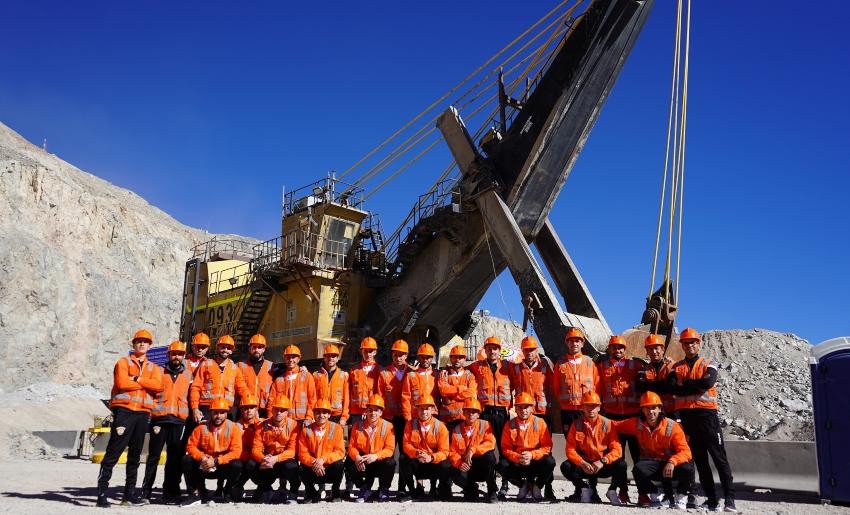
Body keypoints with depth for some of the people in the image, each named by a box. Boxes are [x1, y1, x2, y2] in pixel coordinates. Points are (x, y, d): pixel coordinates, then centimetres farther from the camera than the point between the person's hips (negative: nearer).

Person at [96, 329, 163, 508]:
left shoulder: (153, 368, 16)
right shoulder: (124, 362, 5)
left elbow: (158, 385, -4)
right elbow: (122, 383, -12)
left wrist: (137, 379, -11)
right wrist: (145, 383, -4)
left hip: (143, 413, 5)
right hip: (124, 410, -5)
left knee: (135, 454, 9)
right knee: (113, 452, -8)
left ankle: (130, 493, 16)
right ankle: (102, 492, -6)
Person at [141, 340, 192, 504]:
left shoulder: (188, 375, 14)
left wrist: (190, 414, 6)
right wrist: (153, 413, -4)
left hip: (179, 421, 2)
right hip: (160, 419, -1)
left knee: (175, 459, 3)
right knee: (154, 456, 2)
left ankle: (170, 493, 10)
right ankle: (145, 491, 10)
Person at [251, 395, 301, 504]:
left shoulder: (293, 425, -9)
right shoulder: (263, 426, -1)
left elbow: (292, 450, -16)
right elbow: (256, 449, -7)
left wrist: (276, 459, -33)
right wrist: (263, 459, -30)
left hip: (286, 460, -3)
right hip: (267, 462, 3)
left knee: (290, 466, -35)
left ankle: (293, 495, -9)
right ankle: (284, 495, 3)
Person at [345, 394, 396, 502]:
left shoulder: (388, 427, -7)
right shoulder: (358, 426, 0)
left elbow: (390, 449, -14)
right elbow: (352, 446, -4)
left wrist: (376, 456, -33)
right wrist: (356, 457, -27)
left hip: (380, 462, -2)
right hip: (362, 465, 2)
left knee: (390, 463, -33)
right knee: (349, 463, -26)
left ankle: (383, 490, -2)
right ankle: (364, 489, 0)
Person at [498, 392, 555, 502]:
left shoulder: (540, 423, -3)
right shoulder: (510, 425, -2)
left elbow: (547, 446, -7)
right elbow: (505, 448, -5)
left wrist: (532, 455, -23)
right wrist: (517, 457, -24)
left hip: (536, 461, -1)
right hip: (516, 462, 1)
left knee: (550, 462, -31)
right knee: (503, 465, -28)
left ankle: (537, 486, 1)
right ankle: (523, 485, 3)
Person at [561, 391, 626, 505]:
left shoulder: (608, 424, -7)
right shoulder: (577, 425, -4)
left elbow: (616, 449, -12)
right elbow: (570, 449, -8)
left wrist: (602, 461, -28)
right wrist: (582, 463, -26)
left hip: (604, 466, -1)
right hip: (584, 465, 1)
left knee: (621, 464, -29)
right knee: (566, 467, -26)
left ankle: (612, 491, -1)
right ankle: (584, 488, 2)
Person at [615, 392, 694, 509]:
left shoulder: (672, 426, -13)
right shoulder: (637, 424, -3)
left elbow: (685, 451, -17)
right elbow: (616, 425, 7)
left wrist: (672, 462, -34)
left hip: (671, 465, -2)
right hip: (651, 464, 2)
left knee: (687, 468, -34)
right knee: (638, 469, -33)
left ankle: (681, 497, -1)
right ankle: (652, 496, 0)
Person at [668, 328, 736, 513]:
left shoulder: (709, 364, 6)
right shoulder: (676, 367, 14)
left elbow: (708, 382, -16)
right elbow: (672, 387, -5)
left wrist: (685, 384, -6)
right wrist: (696, 387, -13)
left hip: (706, 413, -3)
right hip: (686, 415, 3)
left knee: (719, 457, -5)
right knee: (699, 459, 6)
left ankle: (729, 498, -3)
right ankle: (712, 499, 12)